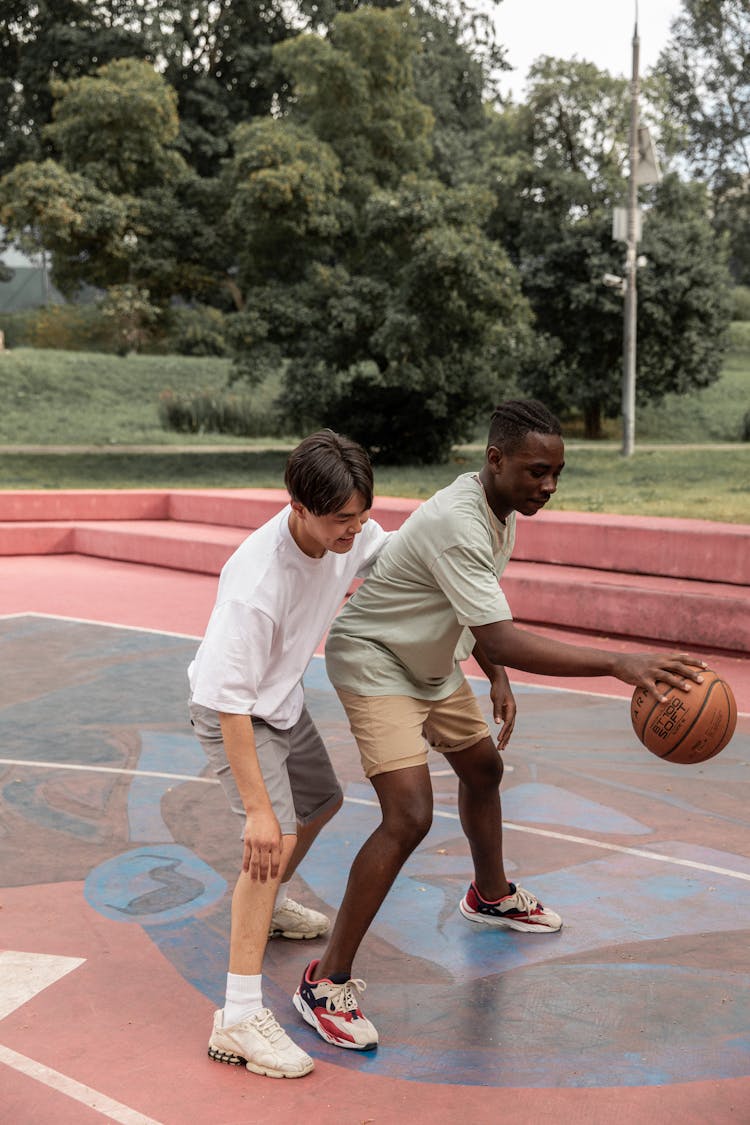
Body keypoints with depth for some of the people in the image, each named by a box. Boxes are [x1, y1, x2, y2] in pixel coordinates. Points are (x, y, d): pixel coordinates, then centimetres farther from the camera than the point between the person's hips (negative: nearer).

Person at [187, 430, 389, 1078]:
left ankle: (269, 907, 52)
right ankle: (239, 1019, -19)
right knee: (274, 837, -22)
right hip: (230, 709, -8)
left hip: (284, 698, 8)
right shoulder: (256, 581, -40)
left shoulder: (350, 532, -18)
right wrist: (257, 807, -37)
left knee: (322, 803, 24)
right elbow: (231, 701, -37)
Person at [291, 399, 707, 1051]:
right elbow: (500, 638, -43)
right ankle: (327, 983, -10)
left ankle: (492, 896, 53)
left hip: (433, 661, 10)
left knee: (483, 767, 24)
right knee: (409, 817, -21)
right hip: (374, 661, -10)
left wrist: (497, 681, 6)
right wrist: (617, 665, -48)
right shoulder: (457, 524, -35)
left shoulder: (502, 510, -4)